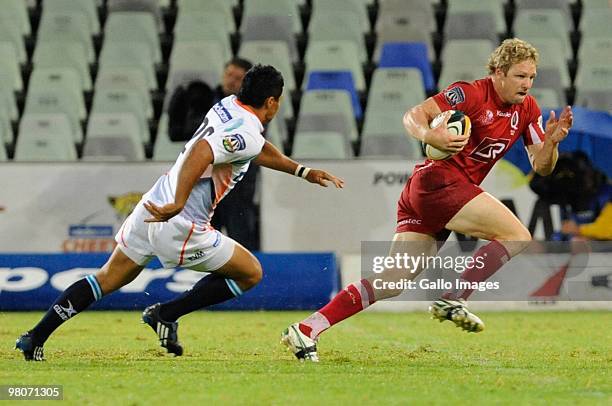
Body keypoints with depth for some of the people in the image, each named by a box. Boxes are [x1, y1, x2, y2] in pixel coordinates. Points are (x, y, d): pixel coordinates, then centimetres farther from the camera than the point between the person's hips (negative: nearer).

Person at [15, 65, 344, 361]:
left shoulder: (228, 105, 13)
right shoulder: (247, 133, -14)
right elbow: (202, 151, -31)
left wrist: (303, 172, 32)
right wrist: (178, 204, -33)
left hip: (153, 208, 8)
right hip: (181, 227, -8)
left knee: (107, 280, 20)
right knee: (251, 273, 9)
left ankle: (35, 338, 12)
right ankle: (166, 315, 6)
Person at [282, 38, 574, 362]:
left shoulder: (527, 109, 15)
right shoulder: (472, 93, -8)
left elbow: (541, 167, 15)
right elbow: (414, 115, -15)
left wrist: (551, 142, -6)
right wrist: (429, 135, -36)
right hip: (440, 180, -8)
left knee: (393, 282, -1)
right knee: (517, 236, -12)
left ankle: (306, 329, -5)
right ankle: (453, 299, -12)